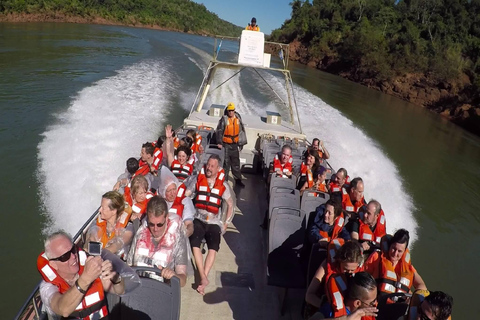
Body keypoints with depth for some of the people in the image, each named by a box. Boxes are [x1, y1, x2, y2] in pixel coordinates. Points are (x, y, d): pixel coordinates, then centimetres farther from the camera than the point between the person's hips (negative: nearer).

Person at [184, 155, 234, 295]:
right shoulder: (197, 179, 7)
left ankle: (203, 277, -23)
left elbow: (230, 204, 16)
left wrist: (226, 222, 10)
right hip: (198, 218, 0)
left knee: (213, 247, -24)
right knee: (194, 243, -26)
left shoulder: (223, 185, 7)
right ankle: (203, 278, -24)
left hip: (214, 221, 0)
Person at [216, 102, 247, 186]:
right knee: (226, 162, 3)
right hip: (226, 144, -4)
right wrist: (219, 143, -13)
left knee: (236, 163, 13)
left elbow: (242, 130, 11)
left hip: (235, 144, 4)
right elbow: (219, 131, -8)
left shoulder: (238, 118, 3)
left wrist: (241, 143, 11)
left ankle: (238, 179, 23)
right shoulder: (224, 119, -8)